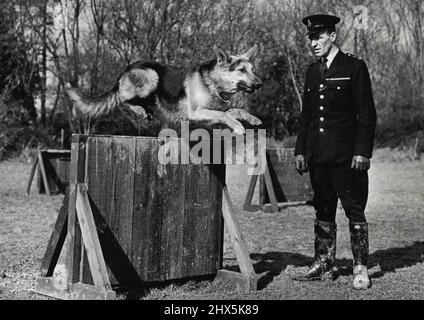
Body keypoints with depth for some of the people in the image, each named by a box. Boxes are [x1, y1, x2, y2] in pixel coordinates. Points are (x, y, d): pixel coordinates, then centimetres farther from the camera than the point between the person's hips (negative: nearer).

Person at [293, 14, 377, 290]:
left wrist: (362, 152, -13)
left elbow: (367, 114, -6)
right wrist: (300, 150, 11)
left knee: (355, 210, -1)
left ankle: (361, 269, 7)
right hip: (318, 156, 6)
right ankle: (324, 265, 19)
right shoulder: (312, 71, 15)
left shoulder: (355, 67, -3)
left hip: (346, 155, -6)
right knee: (323, 211, 11)